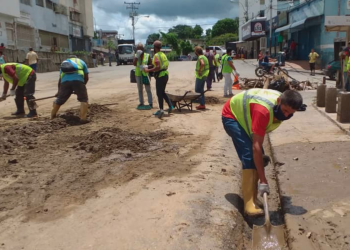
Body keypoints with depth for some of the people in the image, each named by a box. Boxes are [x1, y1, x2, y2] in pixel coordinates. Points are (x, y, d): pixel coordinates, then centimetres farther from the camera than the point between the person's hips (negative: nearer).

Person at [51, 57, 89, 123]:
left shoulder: (64, 63, 36)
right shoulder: (81, 62, 31)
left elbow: (60, 79, 30)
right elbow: (86, 78, 24)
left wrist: (59, 91, 40)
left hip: (65, 81, 3)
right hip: (78, 80, -3)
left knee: (59, 100, 17)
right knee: (83, 99, 6)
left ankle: (52, 118, 34)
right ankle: (83, 118, -9)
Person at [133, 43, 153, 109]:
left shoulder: (147, 56, -5)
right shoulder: (136, 55, 1)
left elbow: (151, 65, -5)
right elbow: (134, 64, -14)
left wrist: (146, 66, -23)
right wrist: (137, 56, -21)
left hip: (146, 74, -3)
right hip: (138, 74, 3)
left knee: (148, 90, 0)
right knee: (140, 90, 12)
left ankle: (150, 103, 5)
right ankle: (141, 103, 21)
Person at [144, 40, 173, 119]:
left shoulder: (156, 55, -15)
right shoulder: (163, 54, 12)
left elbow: (158, 67, -25)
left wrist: (148, 70, -18)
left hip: (160, 76, -8)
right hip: (165, 75, 8)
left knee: (159, 94, -1)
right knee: (162, 92, 18)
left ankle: (161, 110, 1)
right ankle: (170, 106, 12)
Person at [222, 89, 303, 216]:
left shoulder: (282, 107, -14)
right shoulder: (263, 110, -40)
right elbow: (256, 146, -39)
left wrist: (261, 154, 7)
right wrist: (263, 180, -36)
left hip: (245, 116, 8)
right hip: (231, 116, -8)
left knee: (256, 156, -1)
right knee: (249, 156, -22)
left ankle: (253, 197, 11)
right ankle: (249, 204, -20)